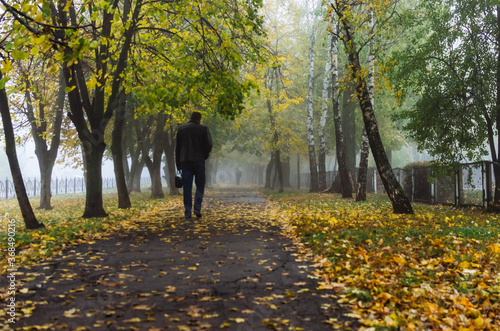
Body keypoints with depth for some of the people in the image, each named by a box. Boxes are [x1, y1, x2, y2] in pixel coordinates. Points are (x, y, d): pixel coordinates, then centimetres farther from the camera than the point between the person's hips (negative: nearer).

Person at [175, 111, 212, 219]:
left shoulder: (181, 128, 9)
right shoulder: (203, 129, 1)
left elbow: (177, 147, 7)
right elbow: (208, 145, -5)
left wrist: (178, 164, 9)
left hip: (185, 161, 2)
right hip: (199, 161, -2)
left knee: (187, 187, 3)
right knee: (200, 185, 11)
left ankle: (187, 212, 0)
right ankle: (197, 208, -1)